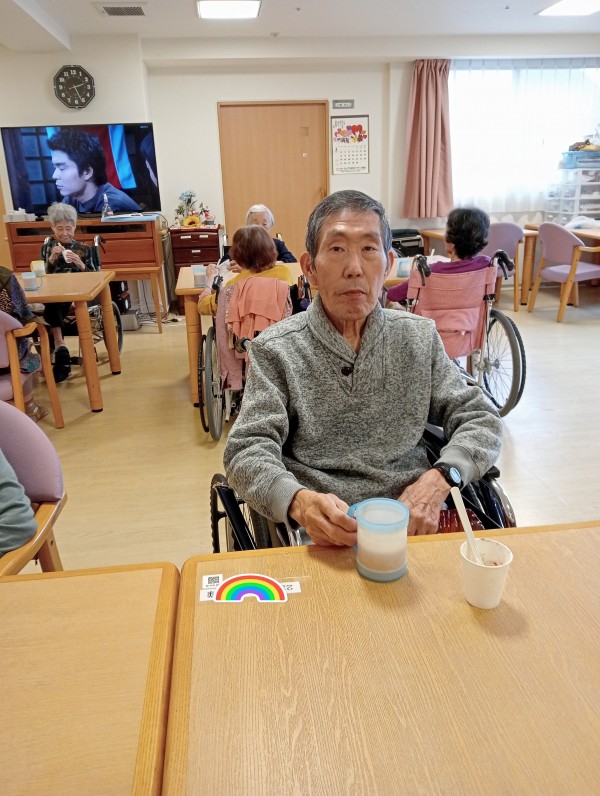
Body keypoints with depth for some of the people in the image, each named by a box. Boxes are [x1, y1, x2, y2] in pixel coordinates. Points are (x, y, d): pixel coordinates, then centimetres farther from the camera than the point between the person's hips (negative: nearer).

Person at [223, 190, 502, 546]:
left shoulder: (419, 336, 7)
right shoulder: (275, 349, -3)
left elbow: (481, 419, 8)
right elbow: (247, 451, -8)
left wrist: (439, 479, -13)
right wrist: (299, 501, -30)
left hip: (415, 520, 3)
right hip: (321, 534, -2)